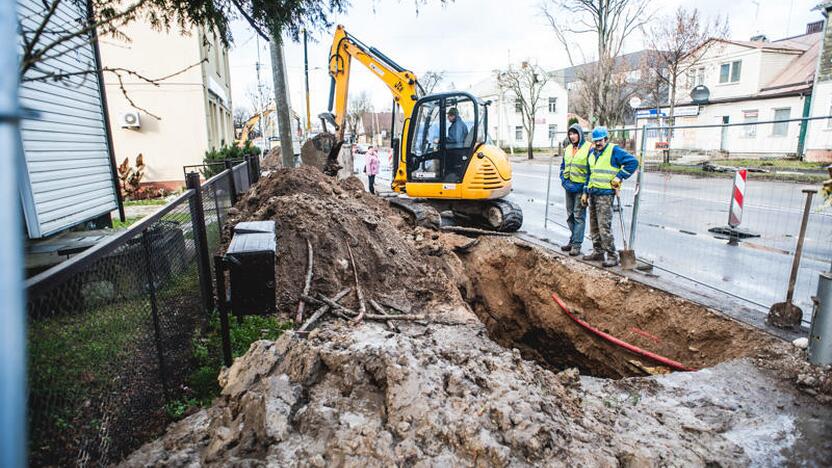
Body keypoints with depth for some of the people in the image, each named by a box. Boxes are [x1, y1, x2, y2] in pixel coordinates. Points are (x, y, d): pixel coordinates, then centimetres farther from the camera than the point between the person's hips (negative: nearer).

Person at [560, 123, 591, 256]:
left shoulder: (589, 148, -8)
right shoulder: (567, 149, 12)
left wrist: (585, 186, -14)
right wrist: (564, 181, 3)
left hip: (581, 187, -7)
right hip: (569, 187, 7)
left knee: (579, 216, -4)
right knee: (570, 215, 13)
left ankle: (576, 244, 0)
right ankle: (573, 240, 25)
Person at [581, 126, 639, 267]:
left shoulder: (614, 150, -7)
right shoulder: (592, 153, 16)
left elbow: (633, 162, -10)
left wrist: (619, 177, -13)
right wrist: (585, 192, 19)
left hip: (605, 194, -8)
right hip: (592, 193, 8)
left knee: (604, 226, -10)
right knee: (594, 226, 12)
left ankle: (612, 256, -3)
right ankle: (598, 252, 23)